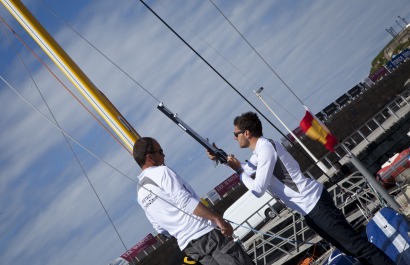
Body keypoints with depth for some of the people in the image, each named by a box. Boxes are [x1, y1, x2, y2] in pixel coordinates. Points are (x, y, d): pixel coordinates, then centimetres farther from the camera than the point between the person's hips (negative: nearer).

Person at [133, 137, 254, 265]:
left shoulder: (140, 194, 17)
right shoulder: (161, 172, -8)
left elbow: (160, 228, 20)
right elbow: (185, 201, -19)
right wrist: (217, 218, -20)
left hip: (187, 246, 8)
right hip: (206, 235, -8)